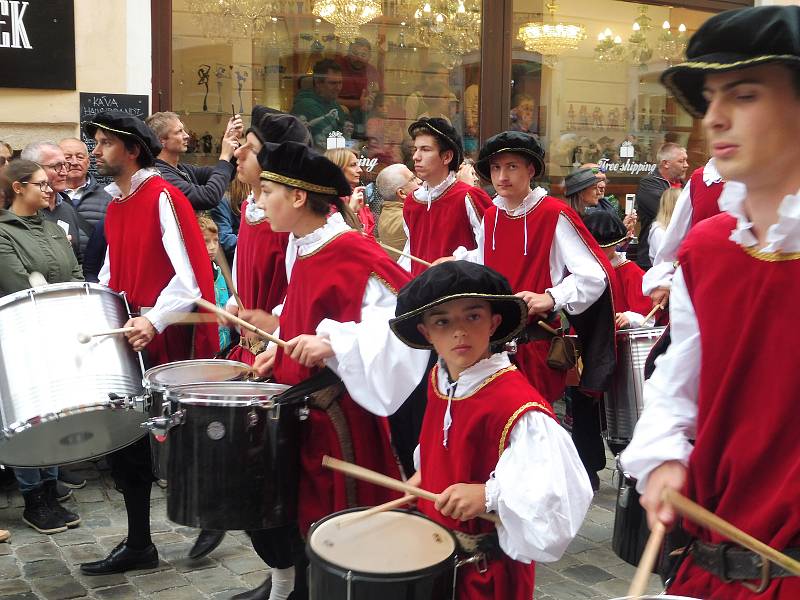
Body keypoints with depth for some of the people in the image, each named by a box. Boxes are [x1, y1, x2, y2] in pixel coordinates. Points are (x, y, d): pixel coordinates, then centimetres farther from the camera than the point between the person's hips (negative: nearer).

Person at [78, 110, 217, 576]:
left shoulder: (163, 197, -12)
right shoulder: (115, 205, 15)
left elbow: (192, 275, -19)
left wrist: (154, 321, -30)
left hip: (166, 340, -8)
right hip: (126, 340, 9)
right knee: (125, 439, 10)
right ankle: (138, 544, 22)